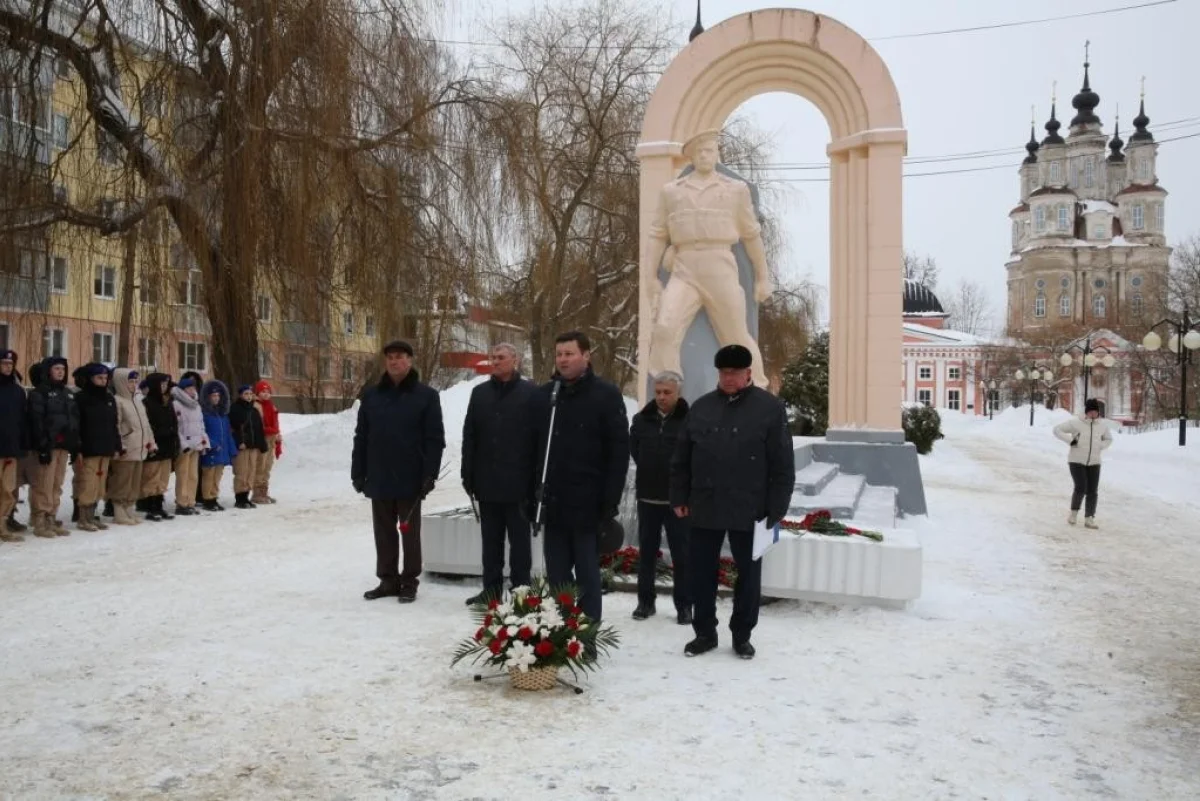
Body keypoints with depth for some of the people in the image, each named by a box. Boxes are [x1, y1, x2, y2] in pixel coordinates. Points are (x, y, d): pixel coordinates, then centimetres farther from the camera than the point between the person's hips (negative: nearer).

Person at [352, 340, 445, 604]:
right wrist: (358, 472, 4)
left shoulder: (427, 395, -3)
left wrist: (430, 474, -13)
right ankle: (387, 579, 21)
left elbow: (435, 439, -7)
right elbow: (361, 437, 9)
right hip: (379, 478, 4)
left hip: (410, 479, -4)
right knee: (384, 533, 11)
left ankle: (409, 582, 14)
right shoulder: (372, 395, 8)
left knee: (409, 533, 6)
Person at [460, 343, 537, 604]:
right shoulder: (480, 393, 11)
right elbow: (469, 436, 10)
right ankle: (492, 588, 20)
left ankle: (520, 589, 12)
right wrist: (468, 474, 4)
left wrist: (537, 478, -11)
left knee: (519, 538, 5)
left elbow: (541, 436, -7)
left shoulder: (531, 393, -4)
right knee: (490, 539, 11)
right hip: (487, 481, 5)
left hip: (518, 482, -4)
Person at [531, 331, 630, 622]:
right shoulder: (544, 394, 10)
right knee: (557, 576, 11)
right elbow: (532, 448, 13)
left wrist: (610, 500, -12)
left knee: (587, 574, 2)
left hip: (588, 503, -4)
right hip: (553, 503, 5)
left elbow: (619, 450, -7)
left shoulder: (606, 394, -3)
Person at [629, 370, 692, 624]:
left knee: (682, 554, 4)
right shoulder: (641, 419, 5)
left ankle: (684, 605, 14)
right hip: (648, 496, 4)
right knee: (646, 551, 11)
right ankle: (645, 601, 22)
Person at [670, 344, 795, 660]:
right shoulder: (701, 407, 6)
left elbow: (783, 464, -6)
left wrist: (776, 509, -9)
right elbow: (681, 459, 11)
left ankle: (742, 635, 24)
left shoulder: (770, 407, -4)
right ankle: (704, 632, 23)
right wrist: (680, 498, 6)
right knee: (702, 573, 9)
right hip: (704, 508, 3)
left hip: (749, 511, -3)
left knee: (748, 575, 9)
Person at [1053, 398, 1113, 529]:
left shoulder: (1102, 425, 2)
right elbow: (1057, 430, -6)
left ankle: (1089, 519, 9)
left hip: (1094, 462, 4)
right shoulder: (1076, 422, -9)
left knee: (1092, 491, 1)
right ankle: (1074, 512, 10)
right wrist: (1070, 440, -15)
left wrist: (1099, 447, 1)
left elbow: (1109, 439, 19)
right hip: (1077, 461, -4)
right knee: (1081, 488, -14)